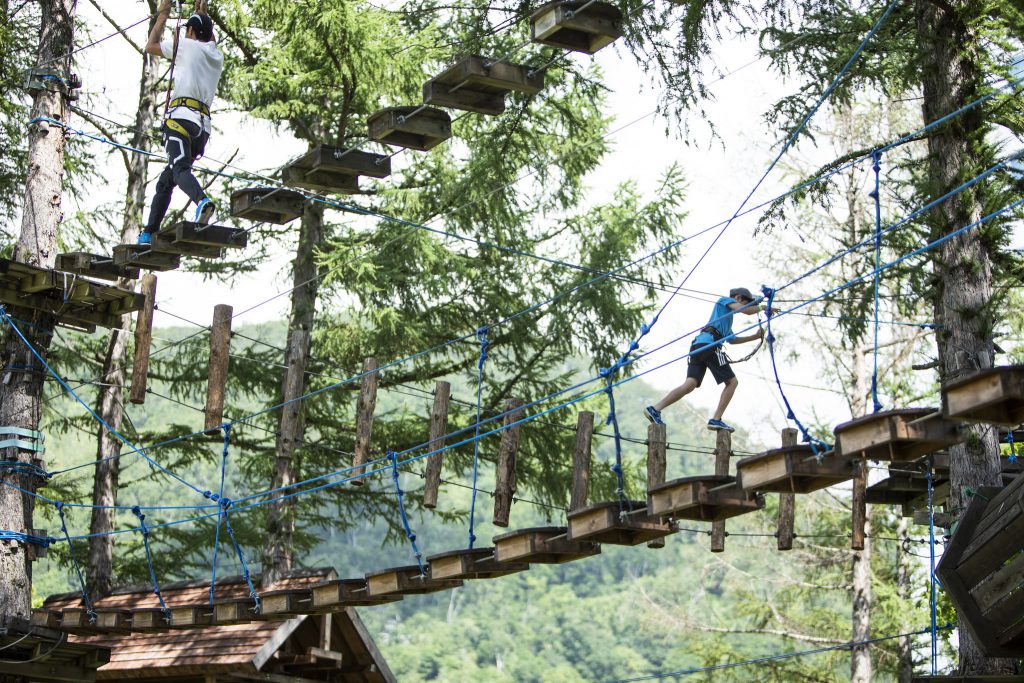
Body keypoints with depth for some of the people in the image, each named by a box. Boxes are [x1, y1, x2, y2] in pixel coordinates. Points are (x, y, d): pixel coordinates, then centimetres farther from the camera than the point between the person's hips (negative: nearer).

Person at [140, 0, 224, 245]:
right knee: (166, 178, 15)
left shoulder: (187, 46, 7)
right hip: (203, 125, 7)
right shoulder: (217, 57, 24)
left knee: (180, 168, -27)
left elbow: (151, 46, 21)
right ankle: (150, 232, 15)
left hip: (182, 116, -7)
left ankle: (202, 200, -57)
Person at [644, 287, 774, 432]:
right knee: (732, 381, -1)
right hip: (710, 344, -8)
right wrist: (763, 307, 14)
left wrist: (755, 337, 40)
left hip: (698, 346, 8)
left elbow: (732, 340, 45)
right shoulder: (725, 300, 12)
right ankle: (716, 420, -7)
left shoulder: (728, 318, 38)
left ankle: (655, 409, -20)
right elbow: (747, 311, -2)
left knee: (690, 384, -7)